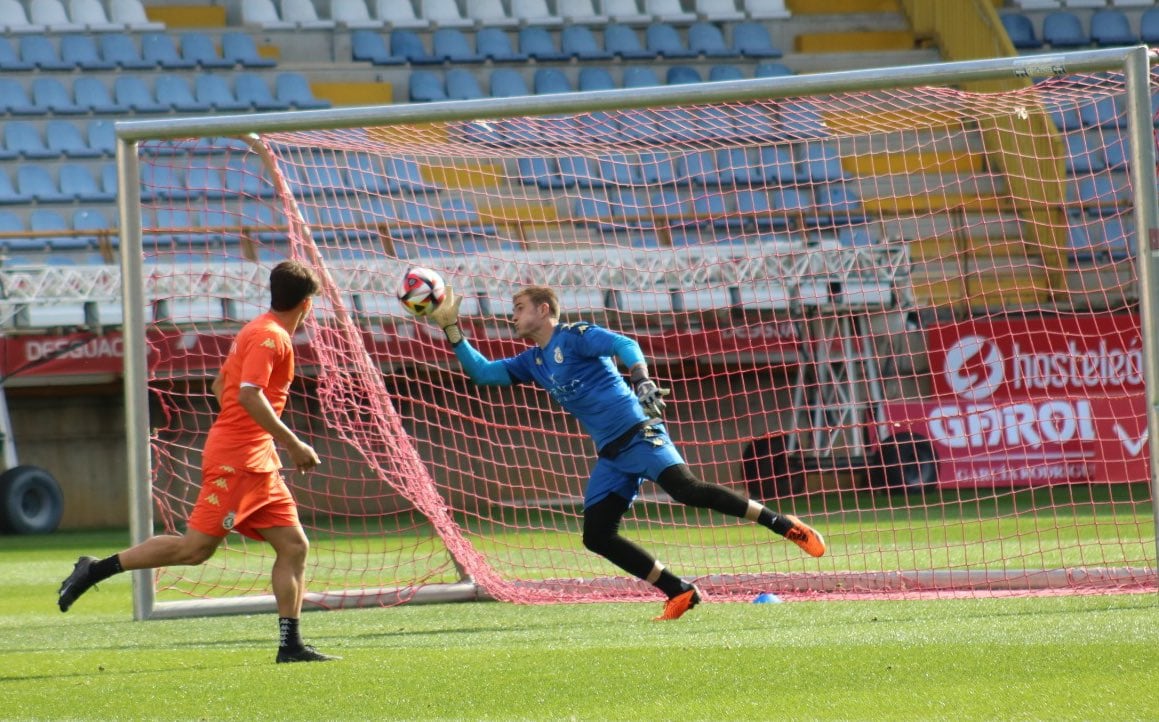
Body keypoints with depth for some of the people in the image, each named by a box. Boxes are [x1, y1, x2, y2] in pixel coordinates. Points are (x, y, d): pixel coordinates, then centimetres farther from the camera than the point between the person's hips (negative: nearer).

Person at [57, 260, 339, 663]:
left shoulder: (259, 332, 18)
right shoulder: (271, 337, -12)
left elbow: (221, 385, 26)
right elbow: (249, 394, -23)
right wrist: (292, 444, -21)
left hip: (258, 464, 10)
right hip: (236, 459, -10)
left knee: (294, 546, 4)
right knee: (196, 546, -12)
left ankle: (290, 645, 1)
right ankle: (97, 569, -5)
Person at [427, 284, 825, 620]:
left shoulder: (575, 336, -4)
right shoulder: (532, 362, 19)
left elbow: (625, 345, -18)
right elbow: (482, 372, 22)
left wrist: (642, 379, -37)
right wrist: (450, 327, 13)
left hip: (638, 434, -8)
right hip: (610, 455, 9)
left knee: (685, 488, -29)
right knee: (597, 536, -1)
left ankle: (783, 524, -23)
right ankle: (680, 593, 3)